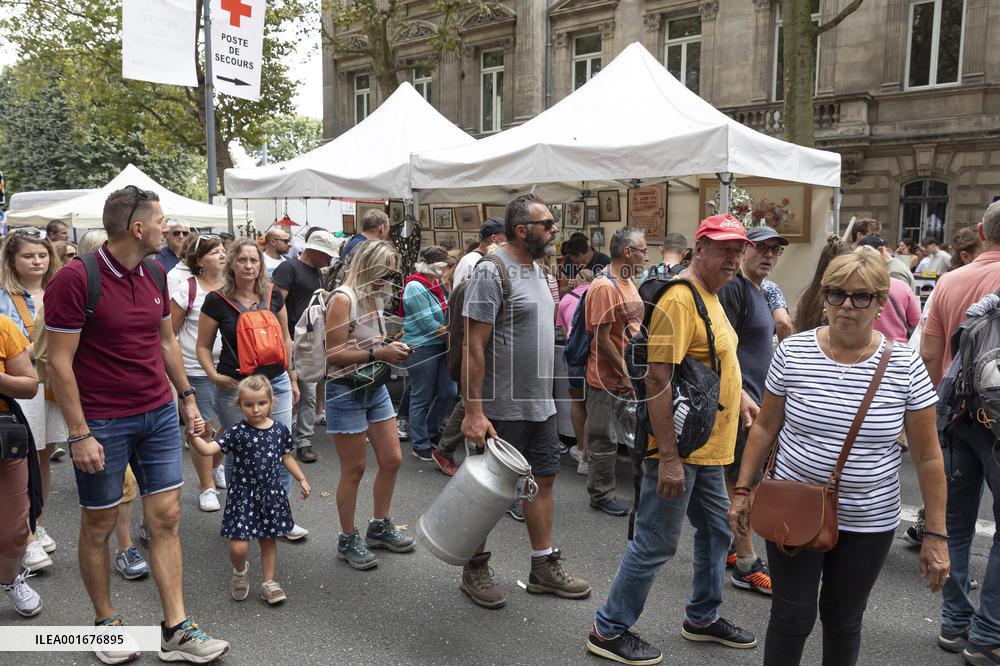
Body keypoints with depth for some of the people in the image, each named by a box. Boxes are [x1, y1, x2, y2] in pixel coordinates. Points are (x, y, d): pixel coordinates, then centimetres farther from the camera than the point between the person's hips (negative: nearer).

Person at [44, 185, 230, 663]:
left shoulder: (155, 274, 5)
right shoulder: (74, 279, -15)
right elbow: (59, 362, -14)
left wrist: (187, 397, 15)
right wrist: (79, 434, -16)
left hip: (159, 414, 6)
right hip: (102, 423, -5)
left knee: (166, 518, 5)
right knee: (98, 525, 10)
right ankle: (107, 623, 29)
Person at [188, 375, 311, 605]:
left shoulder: (280, 430, -1)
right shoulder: (237, 432, -12)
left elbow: (286, 457, 13)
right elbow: (208, 449, -22)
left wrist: (302, 479, 12)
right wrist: (193, 436, -40)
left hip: (271, 494, 3)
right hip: (243, 495, -3)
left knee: (268, 540, 14)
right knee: (238, 546, -7)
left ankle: (269, 582, 31)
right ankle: (240, 571, 26)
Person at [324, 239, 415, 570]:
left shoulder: (374, 297, 8)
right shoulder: (343, 299, -17)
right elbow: (334, 355, -21)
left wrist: (391, 350, 2)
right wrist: (378, 353, -25)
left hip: (375, 387, 8)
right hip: (346, 391, -8)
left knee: (392, 460, 11)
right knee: (354, 469, 3)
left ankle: (380, 528, 30)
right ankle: (348, 540, 21)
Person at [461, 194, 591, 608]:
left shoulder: (536, 270, 12)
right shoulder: (492, 273, -16)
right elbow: (473, 348, -20)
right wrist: (473, 412, -24)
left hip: (540, 404, 9)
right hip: (502, 408, -9)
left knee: (543, 479, 14)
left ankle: (544, 567, 27)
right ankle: (475, 569, 22)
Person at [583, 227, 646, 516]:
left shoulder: (629, 282, 10)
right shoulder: (604, 287, -20)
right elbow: (602, 339, -21)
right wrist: (625, 373, -17)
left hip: (631, 375, 9)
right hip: (608, 379, -9)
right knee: (604, 439, 5)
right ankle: (601, 495, 18)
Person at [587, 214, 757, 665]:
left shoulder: (711, 297, 12)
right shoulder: (680, 298, -20)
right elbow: (657, 378, -25)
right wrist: (668, 457, -26)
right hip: (678, 450, -10)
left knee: (716, 532, 21)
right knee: (656, 544, 1)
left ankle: (703, 617, 41)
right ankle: (609, 630, 18)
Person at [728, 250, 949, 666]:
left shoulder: (905, 367, -9)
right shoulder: (792, 353, -8)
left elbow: (927, 455, -3)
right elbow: (765, 426, 2)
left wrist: (936, 534, -3)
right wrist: (743, 490, 1)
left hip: (868, 523, 1)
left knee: (843, 621, 16)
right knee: (792, 617, 7)